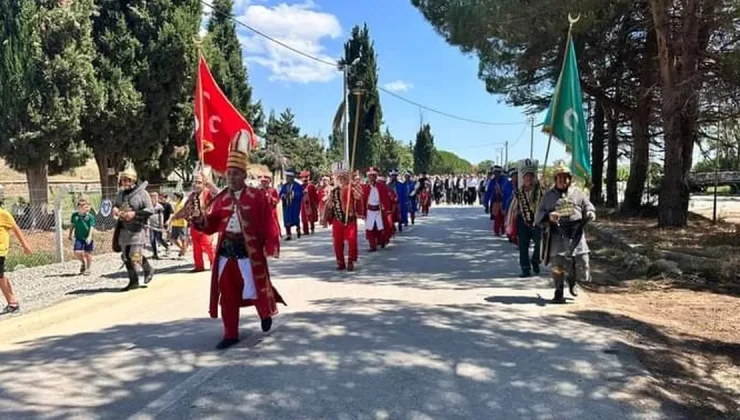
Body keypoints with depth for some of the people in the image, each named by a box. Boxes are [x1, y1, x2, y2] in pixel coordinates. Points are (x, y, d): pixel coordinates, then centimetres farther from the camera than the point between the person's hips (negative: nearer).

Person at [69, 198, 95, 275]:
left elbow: (91, 227, -12)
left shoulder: (90, 216, -9)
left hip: (87, 238, -2)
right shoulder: (74, 215, 1)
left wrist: (89, 237, -22)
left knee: (88, 253, 6)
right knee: (77, 252, -8)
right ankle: (83, 263, 24)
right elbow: (72, 225, 13)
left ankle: (88, 269, 22)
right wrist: (70, 235, 14)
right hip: (78, 238, 2)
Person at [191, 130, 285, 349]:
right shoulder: (220, 198, 7)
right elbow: (211, 225, 5)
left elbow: (268, 224, -7)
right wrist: (199, 219, -14)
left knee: (255, 287, 7)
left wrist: (271, 246, -11)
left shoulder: (257, 196, -5)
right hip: (226, 251, 4)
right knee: (227, 293, 8)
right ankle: (230, 334, 19)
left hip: (250, 250, -4)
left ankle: (265, 313, 40)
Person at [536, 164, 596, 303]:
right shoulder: (549, 195, 10)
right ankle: (559, 292, 12)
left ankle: (572, 280, 31)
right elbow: (539, 215, 7)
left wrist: (590, 214, -10)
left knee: (582, 261, -2)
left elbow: (588, 207, 14)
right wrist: (549, 216, -15)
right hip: (557, 234, -1)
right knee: (557, 263, -5)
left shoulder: (577, 192, 12)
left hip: (576, 233, 1)